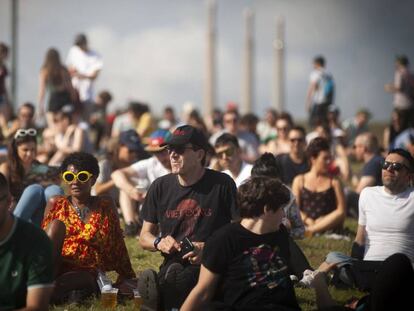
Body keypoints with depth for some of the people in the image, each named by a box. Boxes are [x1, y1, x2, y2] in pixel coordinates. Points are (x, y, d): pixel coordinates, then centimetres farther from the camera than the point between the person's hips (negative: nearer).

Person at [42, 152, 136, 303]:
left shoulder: (105, 206, 11)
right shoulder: (56, 204, 12)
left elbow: (118, 245, 11)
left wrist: (126, 278, 7)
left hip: (88, 274, -3)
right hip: (55, 266, 3)